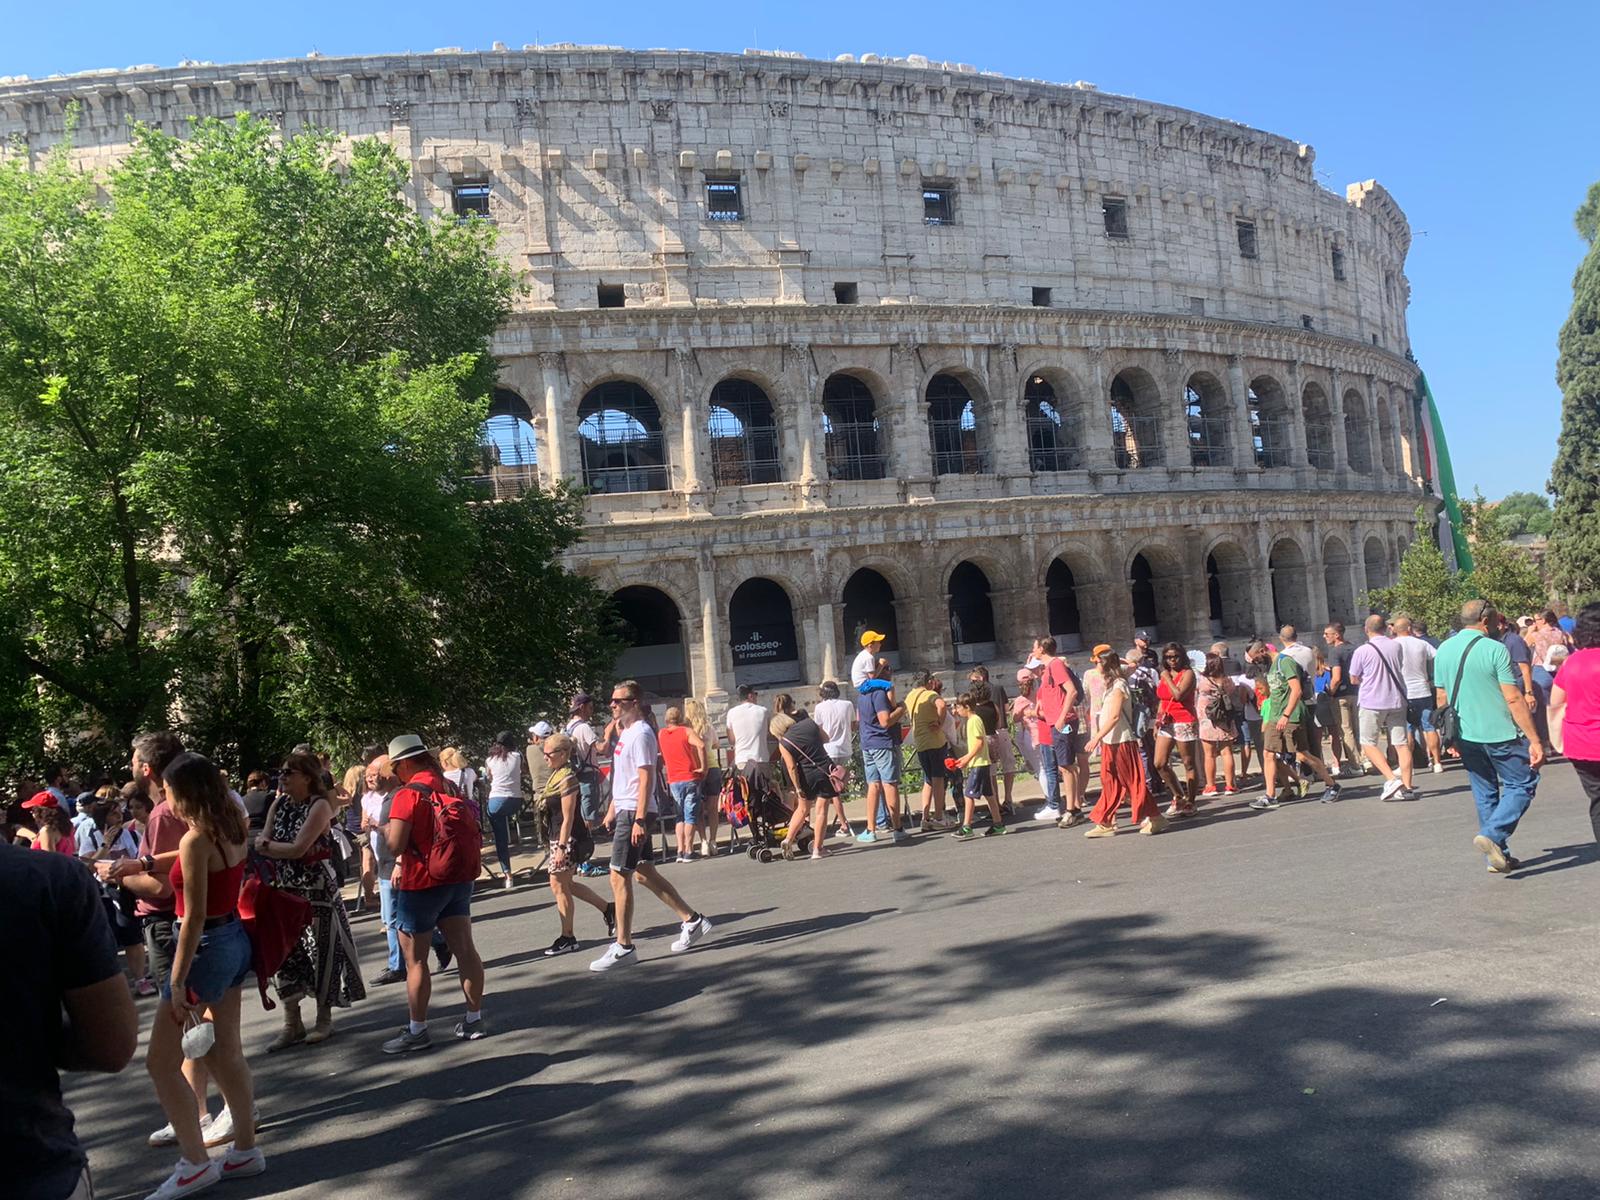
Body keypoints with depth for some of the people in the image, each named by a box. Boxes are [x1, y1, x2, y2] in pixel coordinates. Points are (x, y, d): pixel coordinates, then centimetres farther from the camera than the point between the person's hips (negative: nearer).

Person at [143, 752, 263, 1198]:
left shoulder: (196, 841, -21)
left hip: (206, 947, -9)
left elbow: (194, 918, -22)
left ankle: (195, 1163, 9)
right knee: (225, 1052, 17)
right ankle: (246, 1150, 25)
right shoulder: (232, 831, 2)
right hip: (235, 940, 9)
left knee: (162, 1061, 4)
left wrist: (177, 982, -18)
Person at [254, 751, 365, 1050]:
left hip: (317, 890, -6)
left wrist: (267, 846, -7)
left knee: (320, 951, 2)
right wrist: (271, 847, -21)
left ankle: (324, 1020, 17)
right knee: (284, 953, 5)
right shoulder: (278, 805, 6)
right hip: (286, 889, 6)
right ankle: (292, 1024, 16)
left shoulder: (319, 806, -13)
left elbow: (298, 848, -20)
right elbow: (261, 843, 1)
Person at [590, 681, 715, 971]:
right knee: (645, 873, 14)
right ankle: (693, 922, 21)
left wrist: (639, 819, -24)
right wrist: (613, 809, 21)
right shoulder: (626, 733, 15)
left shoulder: (640, 734, -15)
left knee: (619, 877, -6)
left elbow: (645, 779, -20)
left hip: (635, 813, -10)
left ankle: (623, 947, 2)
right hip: (625, 811, 10)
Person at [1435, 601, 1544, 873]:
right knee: (1522, 784, 7)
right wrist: (1534, 740, -12)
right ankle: (1492, 835, -9)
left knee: (1485, 794, 14)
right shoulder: (1494, 649, -12)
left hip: (1465, 736, 6)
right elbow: (1514, 699, -15)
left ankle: (1498, 855, 17)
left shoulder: (1443, 651, 6)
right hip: (1501, 734, -6)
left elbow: (1441, 699, 11)